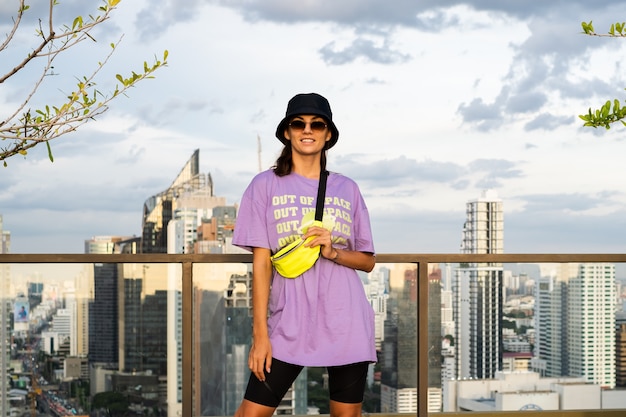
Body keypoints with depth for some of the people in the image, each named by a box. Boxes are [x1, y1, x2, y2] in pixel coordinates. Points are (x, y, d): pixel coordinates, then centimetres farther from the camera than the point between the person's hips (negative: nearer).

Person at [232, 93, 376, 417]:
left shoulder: (347, 189, 10)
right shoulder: (266, 185, 3)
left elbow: (368, 261, 12)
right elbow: (261, 262, -1)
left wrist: (332, 252, -10)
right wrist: (260, 333, -7)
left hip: (348, 326, 2)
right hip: (289, 325, -2)